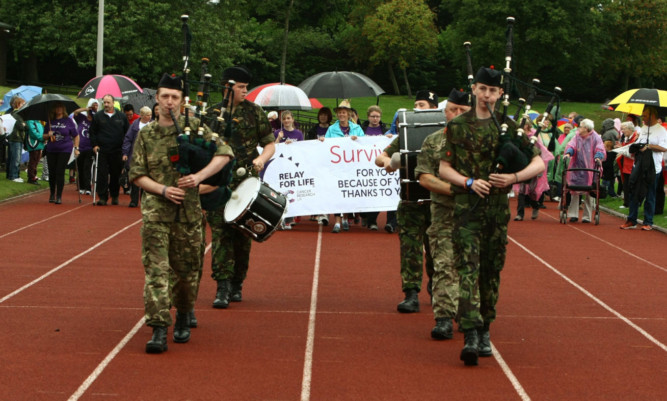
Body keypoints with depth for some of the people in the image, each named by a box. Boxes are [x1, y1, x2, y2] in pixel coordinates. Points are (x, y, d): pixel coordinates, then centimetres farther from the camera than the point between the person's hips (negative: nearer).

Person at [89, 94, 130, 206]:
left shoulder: (121, 117, 7)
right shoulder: (98, 116, 6)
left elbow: (128, 133, 12)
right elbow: (92, 132, 11)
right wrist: (94, 145, 0)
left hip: (117, 151, 1)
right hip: (102, 151, -1)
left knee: (116, 174, 6)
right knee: (102, 174, -5)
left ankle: (115, 196, 20)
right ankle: (103, 197, -3)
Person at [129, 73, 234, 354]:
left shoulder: (194, 127, 4)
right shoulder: (146, 135, 7)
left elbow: (224, 154, -1)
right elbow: (137, 174, 6)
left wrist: (199, 176, -15)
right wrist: (163, 190, -12)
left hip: (188, 212, 1)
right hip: (155, 211, 0)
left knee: (186, 270, 10)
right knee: (156, 269, -11)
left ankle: (183, 319, 33)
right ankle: (159, 330, -15)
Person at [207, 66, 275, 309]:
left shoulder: (254, 112, 6)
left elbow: (270, 144, 7)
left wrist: (262, 158, -14)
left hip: (246, 182, 0)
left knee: (243, 234, 5)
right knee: (220, 232, -9)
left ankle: (237, 284, 19)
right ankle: (222, 287, -11)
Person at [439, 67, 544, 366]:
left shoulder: (510, 127, 5)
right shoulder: (457, 126, 4)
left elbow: (539, 163, 4)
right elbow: (444, 168, 4)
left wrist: (513, 178, -13)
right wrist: (469, 182, -13)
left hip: (498, 208, 2)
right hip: (467, 207, -2)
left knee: (491, 271, 9)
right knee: (468, 268, -13)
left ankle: (484, 331, 22)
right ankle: (471, 336, -21)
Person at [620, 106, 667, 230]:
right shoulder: (643, 128, 16)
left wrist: (649, 146, -20)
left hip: (652, 168, -6)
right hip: (639, 166, 6)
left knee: (650, 196, 1)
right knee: (635, 193, 6)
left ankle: (648, 222, 8)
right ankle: (631, 220, 12)